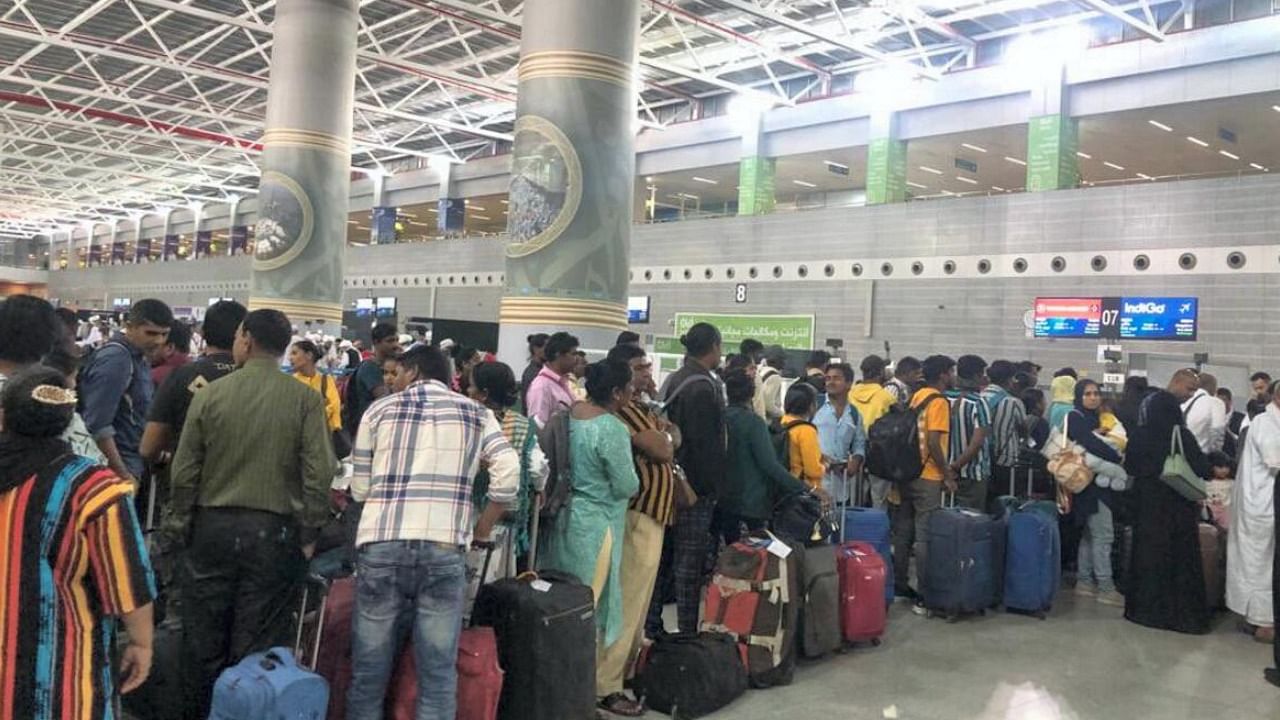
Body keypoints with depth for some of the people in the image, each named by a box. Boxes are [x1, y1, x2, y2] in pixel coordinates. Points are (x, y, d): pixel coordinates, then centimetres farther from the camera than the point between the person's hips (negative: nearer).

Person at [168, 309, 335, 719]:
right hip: (274, 531, -1)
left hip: (212, 527, 1)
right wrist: (308, 535, -1)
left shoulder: (210, 394, -3)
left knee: (203, 636, 14)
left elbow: (184, 471, 0)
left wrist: (179, 526, 13)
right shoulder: (306, 400, -7)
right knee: (257, 642, 7)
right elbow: (319, 475, -11)